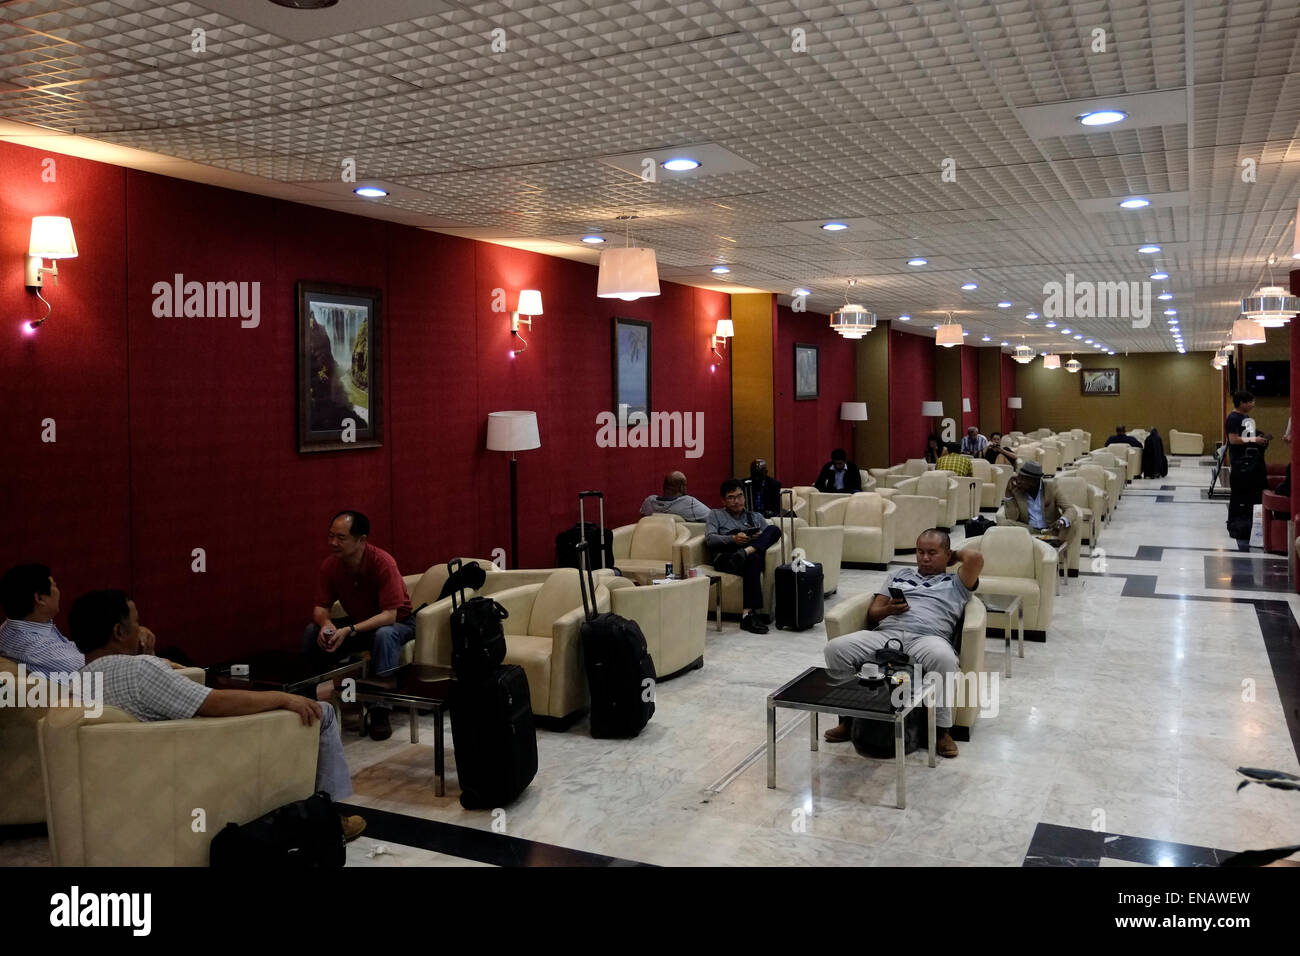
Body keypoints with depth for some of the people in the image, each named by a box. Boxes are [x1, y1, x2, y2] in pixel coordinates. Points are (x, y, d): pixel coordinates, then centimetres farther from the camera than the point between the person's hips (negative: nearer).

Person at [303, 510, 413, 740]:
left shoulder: (382, 562, -29)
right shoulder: (330, 565, -13)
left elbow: (389, 615, -31)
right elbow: (320, 607, -5)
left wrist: (349, 631, -42)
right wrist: (326, 624, -30)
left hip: (397, 622, -5)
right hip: (359, 623, 5)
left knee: (384, 635, -38)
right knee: (312, 632, -15)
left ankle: (379, 712, -31)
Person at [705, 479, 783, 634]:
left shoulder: (755, 516, 32)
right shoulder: (715, 515, 23)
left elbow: (771, 533, 16)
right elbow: (709, 539, 5)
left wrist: (760, 538, -8)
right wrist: (733, 539, -12)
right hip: (725, 557, -3)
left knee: (774, 529, -25)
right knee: (754, 559, -39)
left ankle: (746, 562, -47)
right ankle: (756, 612, -49)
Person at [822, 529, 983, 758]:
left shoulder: (955, 583, 22)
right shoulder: (899, 575, 32)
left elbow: (976, 557, 2)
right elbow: (871, 614, 24)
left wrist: (953, 556, 23)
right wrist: (887, 610, 1)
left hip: (928, 637, -3)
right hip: (885, 633, 3)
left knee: (944, 658, -40)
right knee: (835, 648, -23)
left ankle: (941, 729, -23)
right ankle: (848, 717, -11)